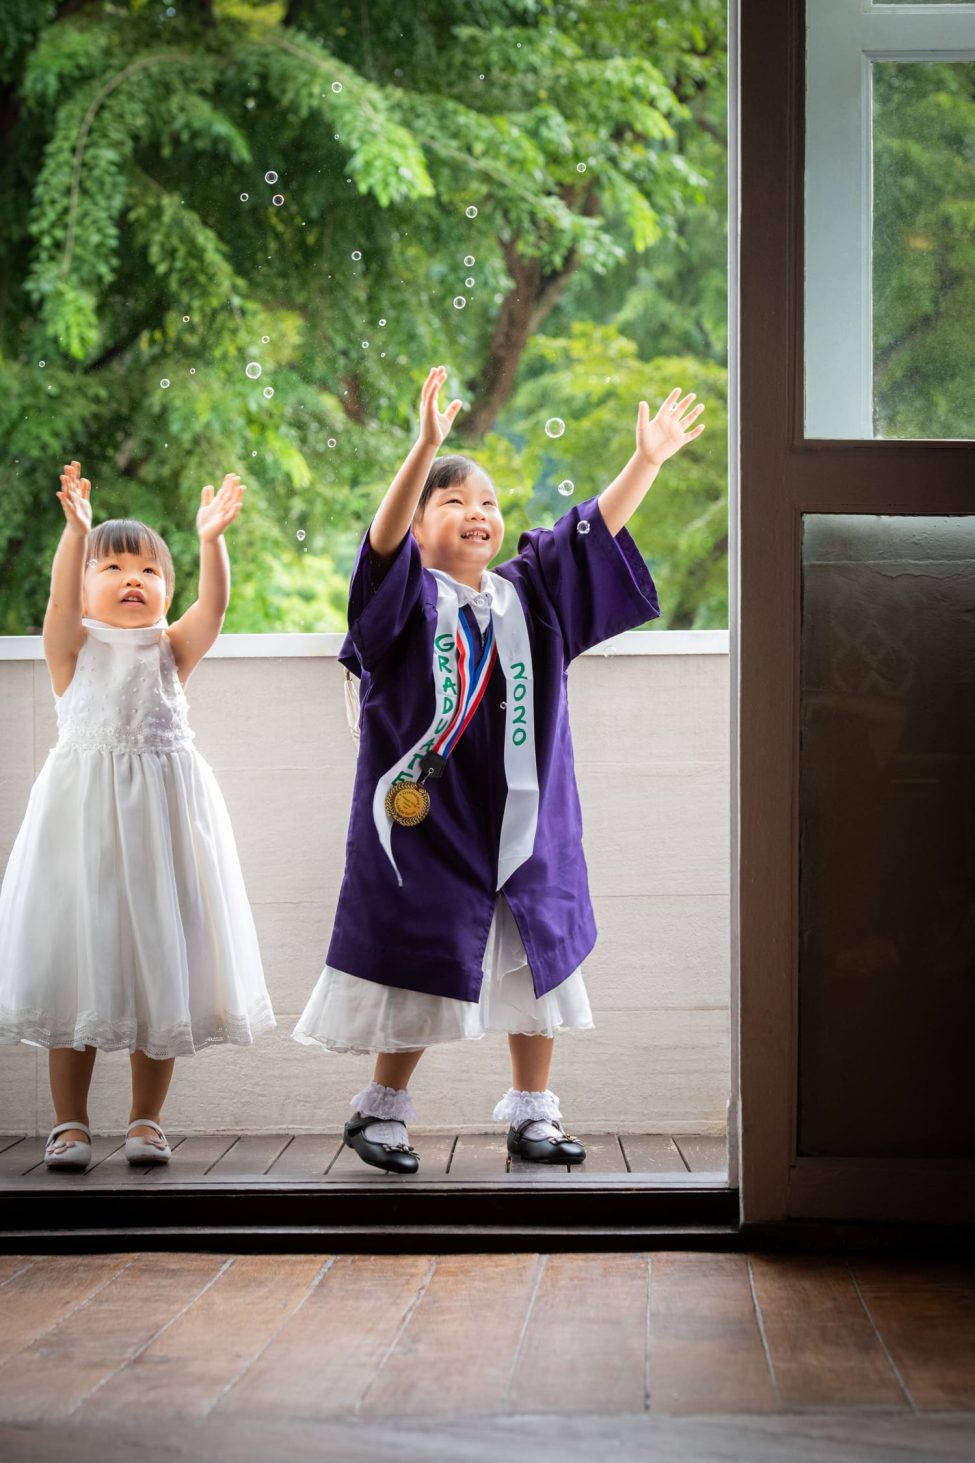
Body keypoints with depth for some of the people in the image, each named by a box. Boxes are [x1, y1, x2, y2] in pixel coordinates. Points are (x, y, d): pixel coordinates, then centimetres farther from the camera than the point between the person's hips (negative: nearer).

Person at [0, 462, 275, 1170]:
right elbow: (62, 598, -15)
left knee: (160, 961, 4)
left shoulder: (171, 650, 9)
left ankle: (147, 1119, 14)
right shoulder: (74, 647, 5)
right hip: (83, 814, -2)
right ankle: (70, 1122, 10)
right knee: (75, 963, 1)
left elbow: (213, 605, -7)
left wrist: (211, 539, -23)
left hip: (162, 814, 2)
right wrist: (77, 530, -30)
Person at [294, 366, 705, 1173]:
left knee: (538, 962, 8)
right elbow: (385, 538, -24)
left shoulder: (529, 594, 9)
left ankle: (532, 1110, 21)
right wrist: (425, 449, -38)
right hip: (427, 819, -5)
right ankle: (383, 1109, 19)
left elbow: (594, 530, 5)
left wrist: (648, 460, -6)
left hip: (524, 825, 5)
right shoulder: (410, 597, -5)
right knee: (421, 969, 3)